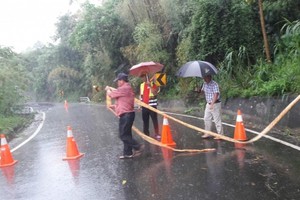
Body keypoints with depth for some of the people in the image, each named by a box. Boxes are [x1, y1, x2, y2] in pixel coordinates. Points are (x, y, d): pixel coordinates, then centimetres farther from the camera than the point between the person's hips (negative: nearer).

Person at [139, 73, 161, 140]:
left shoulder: (153, 84, -6)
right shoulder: (141, 85, 11)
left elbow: (155, 93, -20)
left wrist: (150, 85, -23)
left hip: (152, 105, -5)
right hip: (144, 106, 5)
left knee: (154, 120, 0)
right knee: (145, 121, 10)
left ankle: (157, 134, 10)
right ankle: (146, 134, 21)